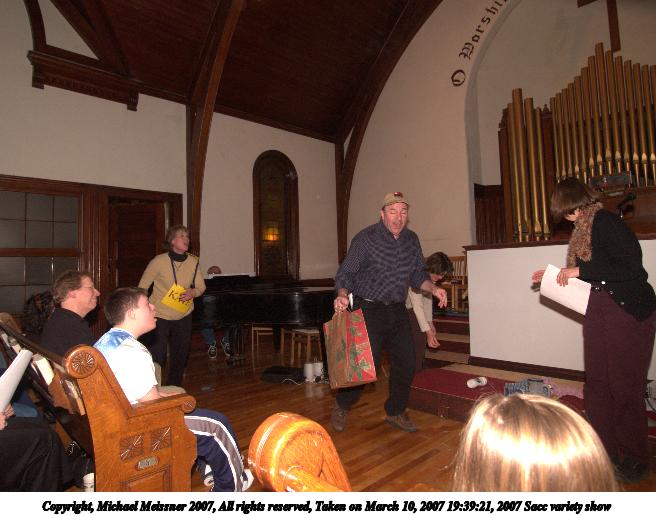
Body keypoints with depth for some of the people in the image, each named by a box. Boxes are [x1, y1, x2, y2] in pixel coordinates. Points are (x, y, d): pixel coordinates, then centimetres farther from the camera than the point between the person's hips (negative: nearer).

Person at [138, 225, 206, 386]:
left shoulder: (193, 262, -6)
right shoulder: (159, 261, -16)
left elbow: (201, 286, 3)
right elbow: (142, 287, -7)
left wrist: (193, 292, -19)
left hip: (184, 316, 4)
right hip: (159, 315, -4)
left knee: (181, 356, 15)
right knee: (158, 356, -2)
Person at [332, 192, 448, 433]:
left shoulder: (411, 239, 7)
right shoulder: (366, 238, -11)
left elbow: (418, 275, 15)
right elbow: (346, 273, -11)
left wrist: (433, 288, -4)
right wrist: (342, 295, -29)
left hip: (398, 311, 6)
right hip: (369, 310, -6)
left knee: (406, 363, 9)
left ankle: (395, 412, 32)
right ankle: (341, 407, 21)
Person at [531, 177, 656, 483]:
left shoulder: (606, 222, -15)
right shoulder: (584, 228, 12)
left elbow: (632, 268, -22)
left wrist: (580, 271, -19)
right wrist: (553, 275, 18)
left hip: (628, 311, -9)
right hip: (598, 312, 9)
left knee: (625, 387, 1)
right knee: (596, 383, 12)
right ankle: (605, 451, 26)